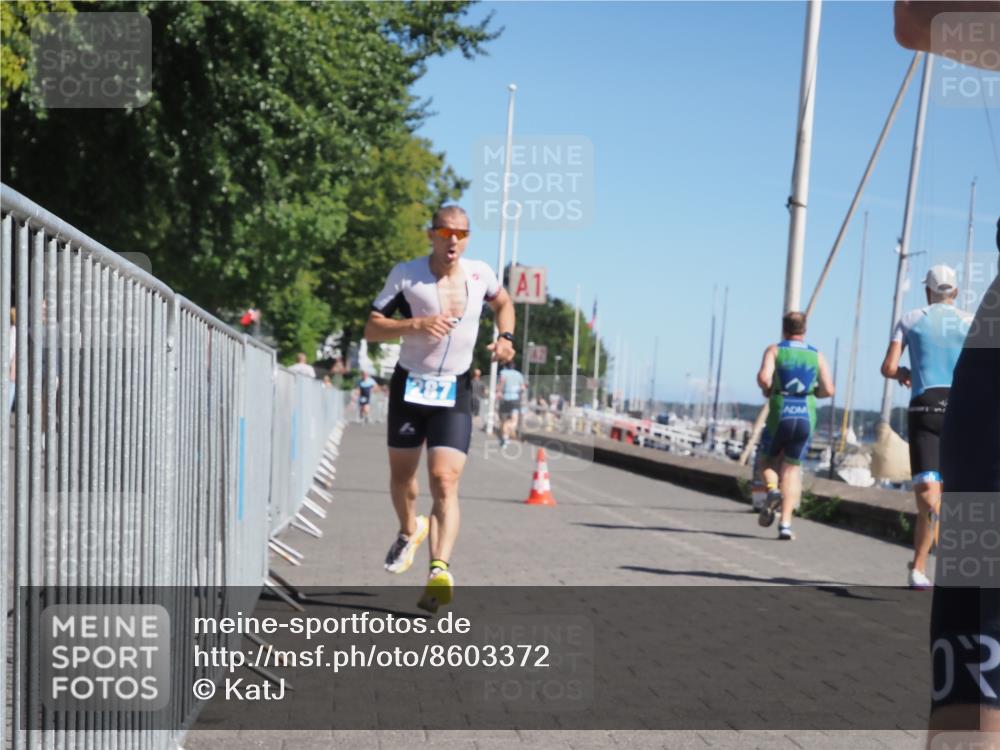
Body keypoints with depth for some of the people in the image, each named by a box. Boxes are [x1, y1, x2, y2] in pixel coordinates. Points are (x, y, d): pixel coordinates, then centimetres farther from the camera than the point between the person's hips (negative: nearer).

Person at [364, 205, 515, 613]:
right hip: (409, 385, 1)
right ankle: (410, 530, 46)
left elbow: (503, 303, 22)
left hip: (455, 393, 0)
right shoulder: (406, 274, -7)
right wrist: (417, 324, -24)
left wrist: (505, 338, 3)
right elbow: (371, 328, -8)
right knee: (402, 475, 15)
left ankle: (440, 569, -24)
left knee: (445, 482, -16)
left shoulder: (480, 273, 0)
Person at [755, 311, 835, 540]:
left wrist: (768, 390, 7)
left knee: (769, 460, 20)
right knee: (792, 468, 9)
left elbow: (763, 378, -14)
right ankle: (785, 524, -2)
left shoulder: (774, 350, 3)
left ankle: (772, 490, -12)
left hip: (780, 415, -2)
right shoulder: (816, 355, 10)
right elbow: (828, 390, 1)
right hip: (806, 416, 2)